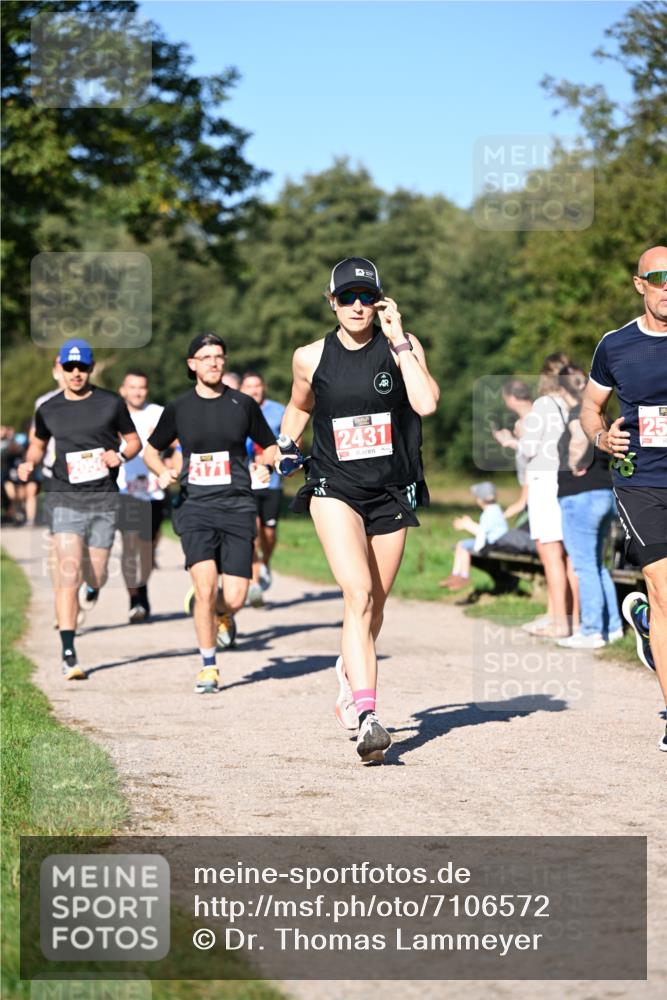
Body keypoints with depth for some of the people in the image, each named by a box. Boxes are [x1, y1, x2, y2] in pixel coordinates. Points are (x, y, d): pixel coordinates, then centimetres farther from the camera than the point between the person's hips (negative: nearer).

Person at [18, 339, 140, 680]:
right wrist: (29, 464, 2)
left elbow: (133, 440, 12)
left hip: (104, 499, 1)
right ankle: (69, 655, -15)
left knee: (96, 576, 5)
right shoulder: (48, 410, 6)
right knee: (68, 575, -14)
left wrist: (121, 455, -9)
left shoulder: (111, 403, 3)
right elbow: (38, 444, 22)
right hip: (65, 499, 0)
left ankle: (92, 587, 47)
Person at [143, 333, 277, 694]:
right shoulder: (179, 408, 6)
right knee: (205, 588, -16)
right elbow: (151, 450, 20)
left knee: (234, 599, -6)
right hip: (195, 507, 0)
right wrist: (163, 472, -1)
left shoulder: (243, 404, 6)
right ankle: (208, 666, 0)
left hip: (237, 507, 1)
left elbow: (270, 445, 17)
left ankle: (221, 614, 32)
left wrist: (266, 466, -5)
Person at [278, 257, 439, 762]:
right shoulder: (311, 357, 1)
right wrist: (287, 447, 10)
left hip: (392, 493, 2)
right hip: (335, 490, -1)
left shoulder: (402, 346, -3)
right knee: (358, 593, -21)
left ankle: (351, 669, 45)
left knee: (374, 605, 12)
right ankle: (367, 716, -27)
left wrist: (398, 341, -18)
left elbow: (426, 402, -21)